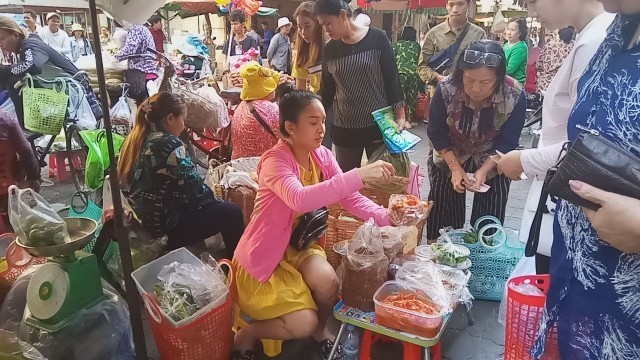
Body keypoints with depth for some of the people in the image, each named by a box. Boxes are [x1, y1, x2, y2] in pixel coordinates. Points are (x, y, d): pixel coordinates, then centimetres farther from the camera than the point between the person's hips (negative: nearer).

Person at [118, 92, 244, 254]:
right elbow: (194, 187, -21)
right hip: (164, 221, -10)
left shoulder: (135, 139, 4)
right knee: (232, 213, 2)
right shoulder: (169, 144, -22)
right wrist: (214, 200, 1)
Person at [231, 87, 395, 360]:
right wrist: (359, 175, -50)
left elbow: (350, 198, -8)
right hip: (264, 254, -5)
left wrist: (385, 217, -25)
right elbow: (300, 200, -46)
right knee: (303, 323, -16)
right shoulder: (275, 161, -26)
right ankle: (246, 336, 13)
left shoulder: (322, 155, -4)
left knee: (328, 281, -24)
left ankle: (320, 329, 11)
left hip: (300, 244, 6)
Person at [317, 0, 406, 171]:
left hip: (379, 124, -3)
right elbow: (327, 90, 11)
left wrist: (400, 116, -7)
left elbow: (392, 79, -3)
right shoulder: (330, 49, 6)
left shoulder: (377, 38, -5)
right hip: (343, 128, 3)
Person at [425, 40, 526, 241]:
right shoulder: (446, 90, -28)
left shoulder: (515, 96, -27)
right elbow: (437, 133, -16)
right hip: (450, 158, 0)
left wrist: (484, 170, -29)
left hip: (492, 162, 0)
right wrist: (455, 167, -23)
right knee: (443, 219, 6)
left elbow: (507, 142, -17)